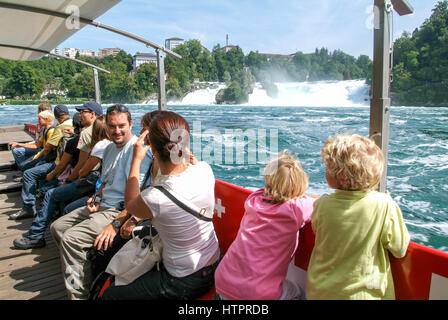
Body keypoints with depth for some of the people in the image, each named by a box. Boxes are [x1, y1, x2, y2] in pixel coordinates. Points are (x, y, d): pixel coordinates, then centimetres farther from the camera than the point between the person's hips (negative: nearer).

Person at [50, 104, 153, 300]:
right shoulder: (110, 148, 15)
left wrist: (116, 224, -30)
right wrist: (96, 197, 5)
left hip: (120, 210, -10)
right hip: (102, 205, 10)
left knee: (70, 238, -21)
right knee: (57, 227, 13)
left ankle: (79, 293, -5)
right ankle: (86, 272, 17)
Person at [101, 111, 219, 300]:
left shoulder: (156, 198, -33)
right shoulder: (204, 169, -17)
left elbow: (130, 205, -5)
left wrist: (137, 159, 0)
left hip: (185, 283, -7)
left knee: (109, 294, 15)